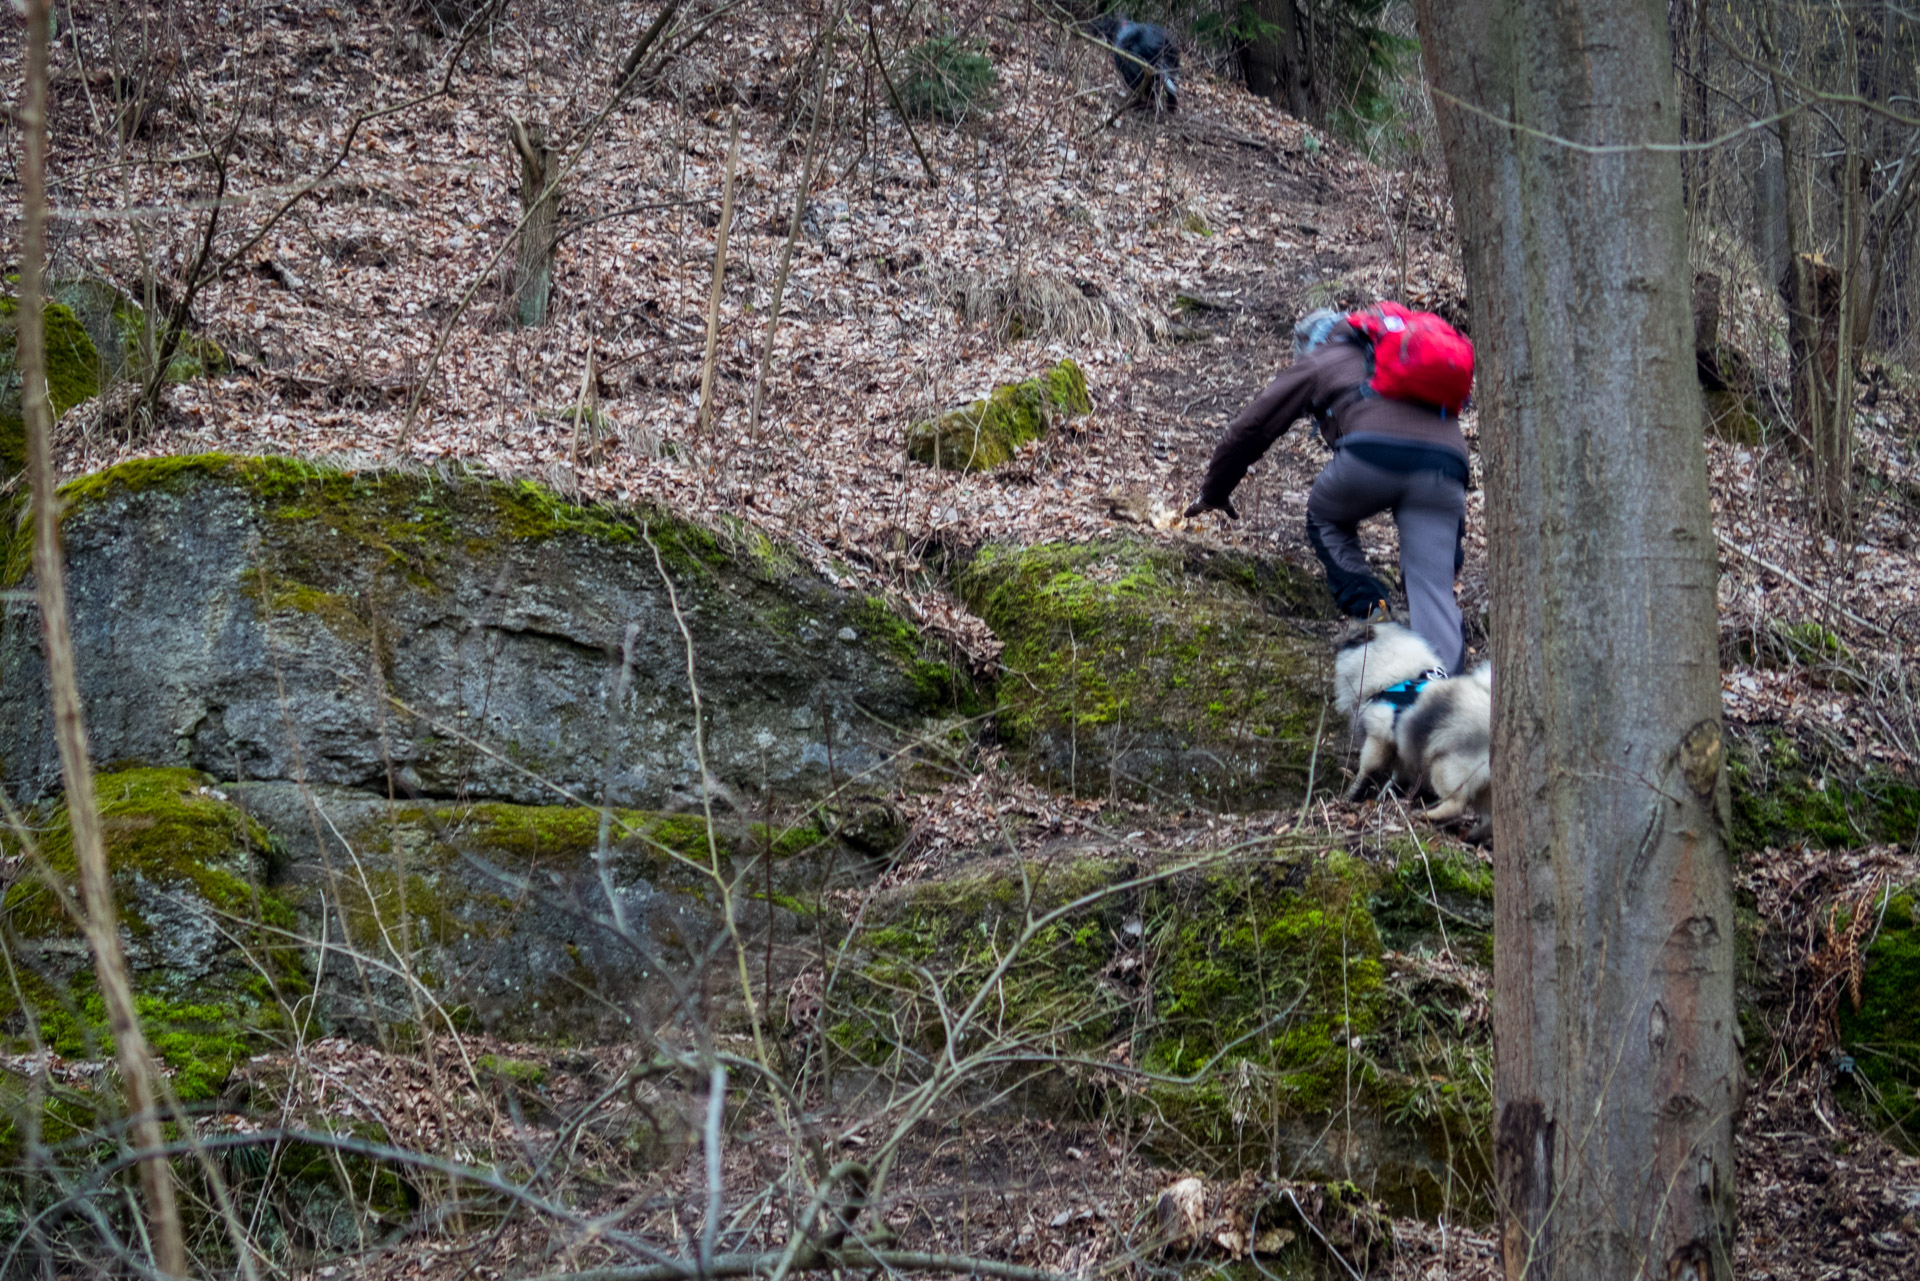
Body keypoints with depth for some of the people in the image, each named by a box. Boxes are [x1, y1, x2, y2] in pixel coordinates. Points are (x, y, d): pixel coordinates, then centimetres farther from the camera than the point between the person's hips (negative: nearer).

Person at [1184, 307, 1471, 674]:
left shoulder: (1319, 362, 28)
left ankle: (1371, 614, 8)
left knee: (1325, 520, 26)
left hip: (1376, 453, -3)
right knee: (1432, 586, 2)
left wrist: (1214, 493, 41)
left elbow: (1249, 430, 28)